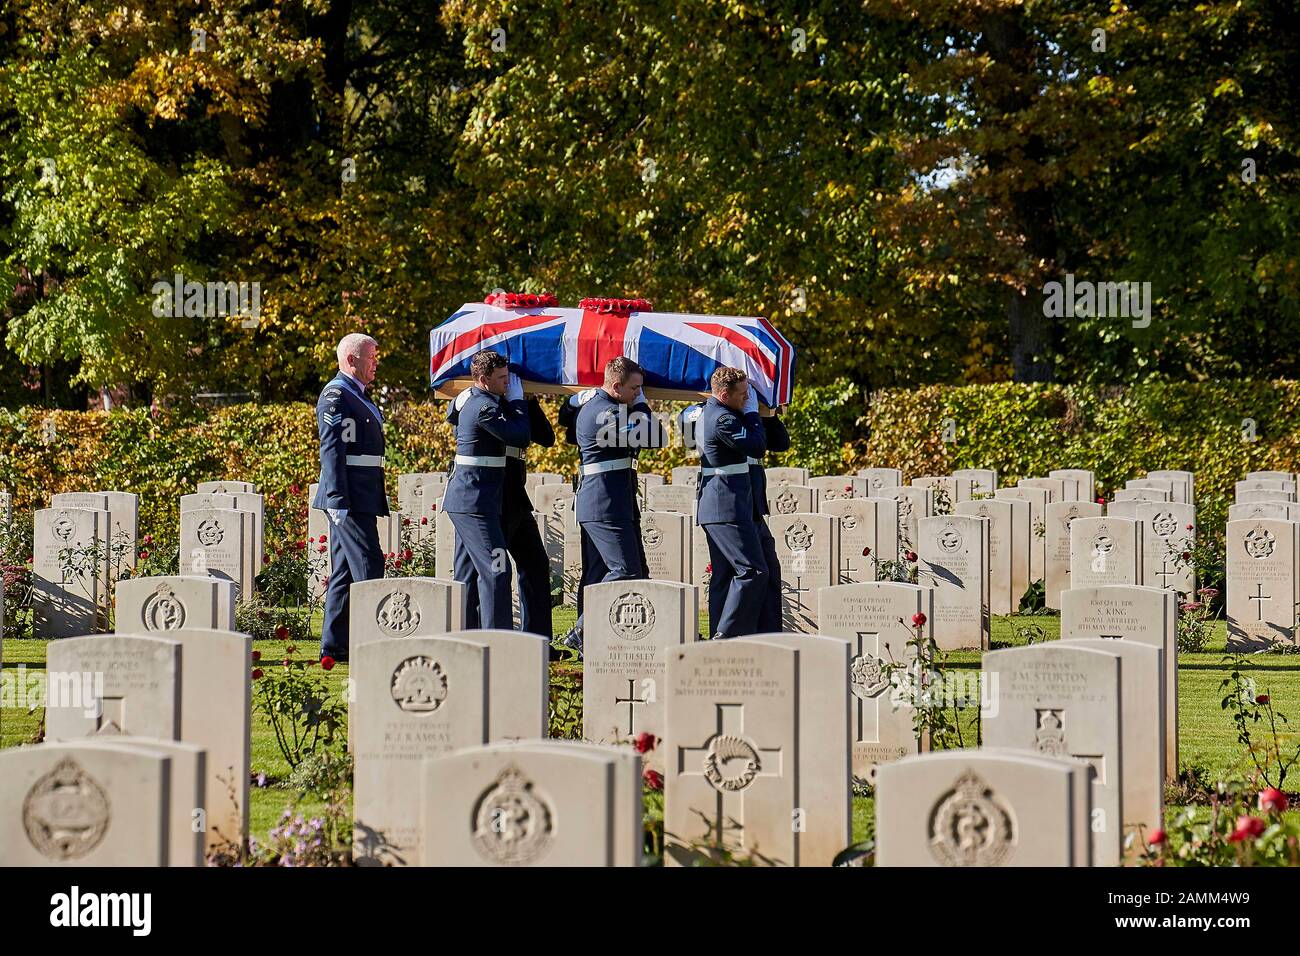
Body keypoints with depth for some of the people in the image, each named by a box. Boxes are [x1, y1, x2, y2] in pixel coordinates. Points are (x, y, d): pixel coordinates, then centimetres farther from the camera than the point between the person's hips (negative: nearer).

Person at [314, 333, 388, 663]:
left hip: (360, 498, 10)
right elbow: (332, 449, -17)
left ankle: (334, 646, 12)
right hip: (349, 498, -10)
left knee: (344, 571, 10)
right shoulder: (336, 394, -11)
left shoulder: (356, 395, 20)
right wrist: (339, 499, -23)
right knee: (368, 567, -11)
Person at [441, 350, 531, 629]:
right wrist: (517, 400, -3)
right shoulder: (485, 407, -18)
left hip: (464, 499, 11)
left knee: (466, 572, 14)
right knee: (495, 569, -13)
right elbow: (521, 438, -16)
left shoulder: (468, 398, 12)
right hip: (476, 501, -11)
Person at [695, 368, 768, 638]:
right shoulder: (723, 419, -18)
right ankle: (727, 635, -14)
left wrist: (748, 413, 14)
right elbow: (758, 447, -14)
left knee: (724, 574, 12)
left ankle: (718, 639, 12)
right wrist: (752, 412, -3)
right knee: (753, 571, -11)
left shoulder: (706, 413, 15)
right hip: (729, 506, -11)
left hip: (711, 504, 11)